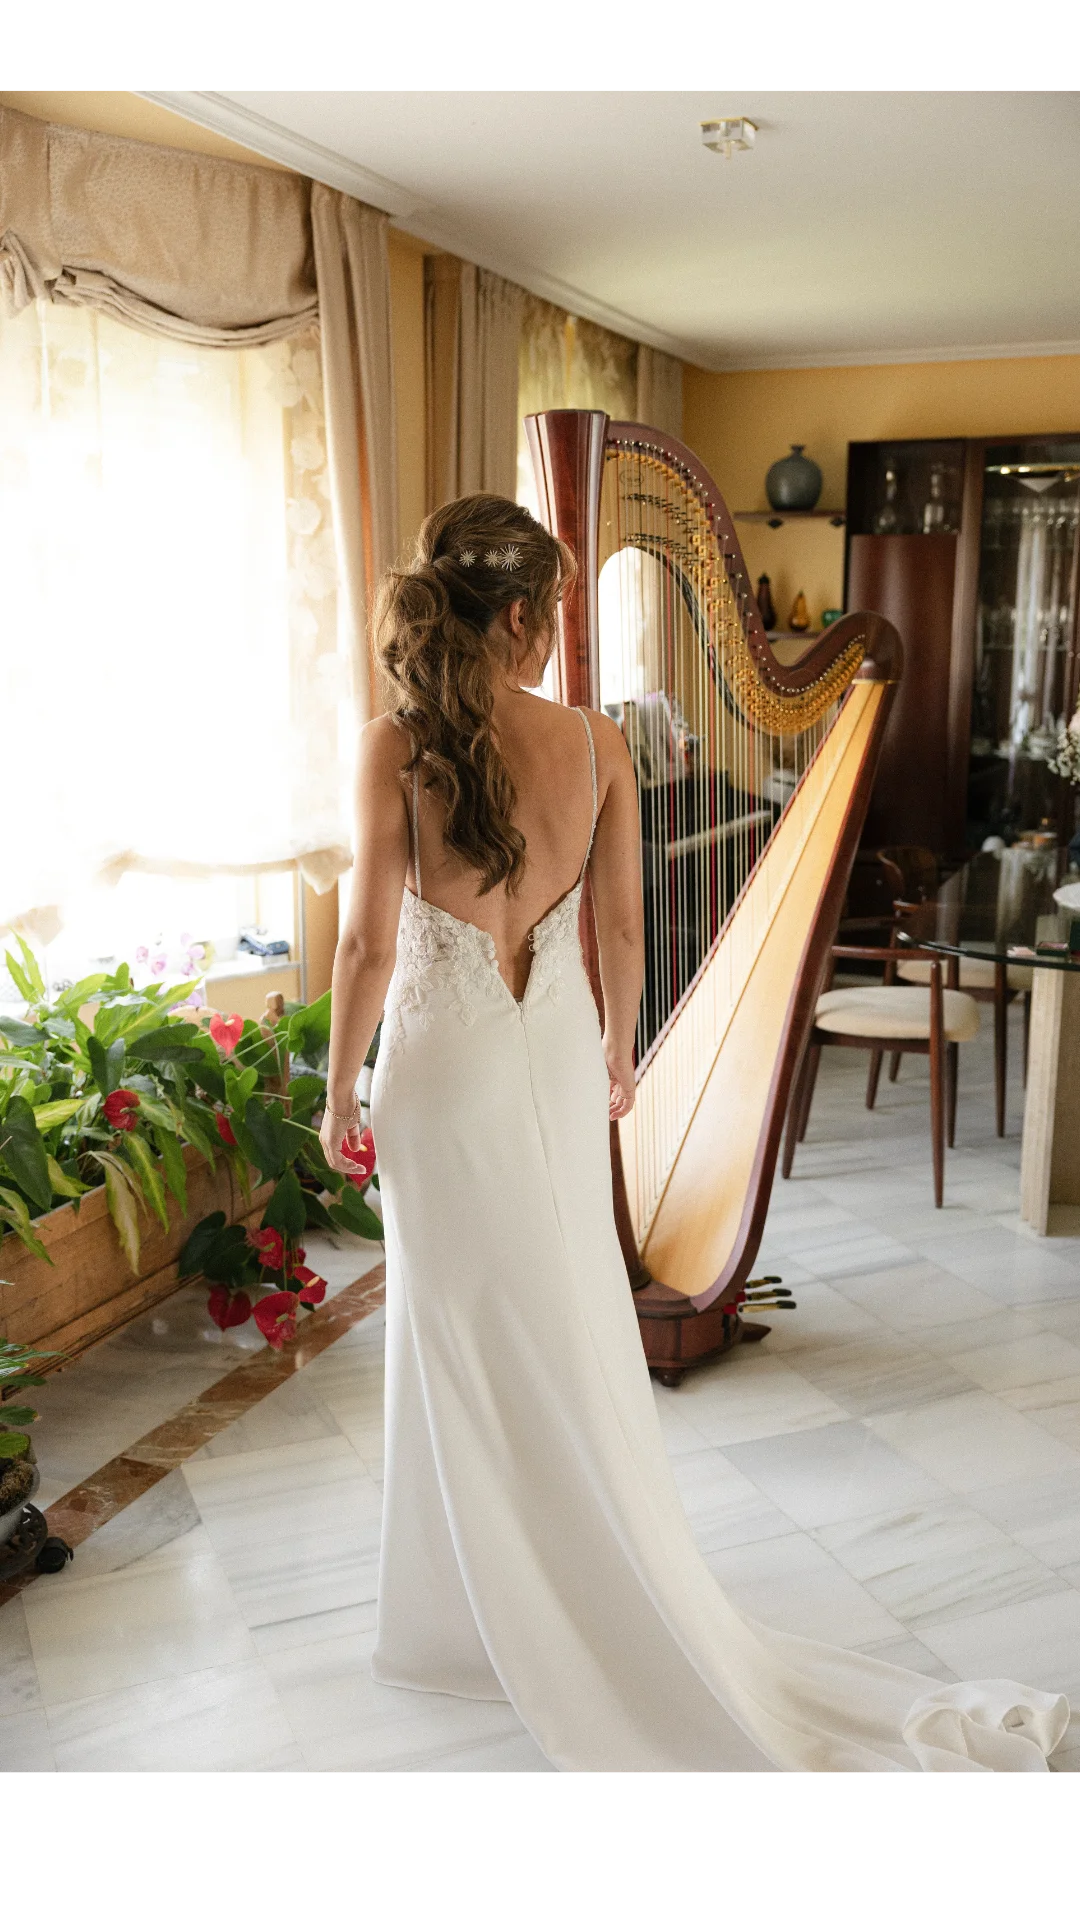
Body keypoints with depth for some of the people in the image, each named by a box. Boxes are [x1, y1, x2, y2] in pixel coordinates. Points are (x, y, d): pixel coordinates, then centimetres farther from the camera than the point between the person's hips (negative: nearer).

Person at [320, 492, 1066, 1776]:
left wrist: (339, 1090, -1)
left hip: (442, 1066, -3)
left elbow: (370, 945, -14)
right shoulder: (597, 743, -7)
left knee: (468, 1343, 13)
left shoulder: (395, 747, -15)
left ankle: (504, 1613, 31)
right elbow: (621, 927, -2)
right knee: (569, 1328, 20)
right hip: (559, 1057, 3)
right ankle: (596, 1608, 39)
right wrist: (619, 1048, 14)